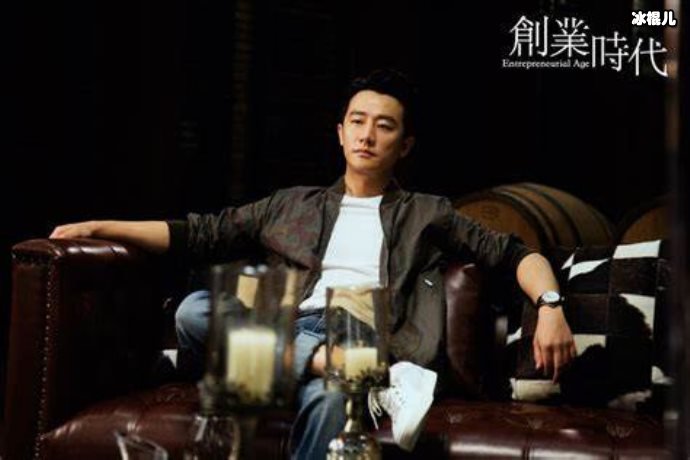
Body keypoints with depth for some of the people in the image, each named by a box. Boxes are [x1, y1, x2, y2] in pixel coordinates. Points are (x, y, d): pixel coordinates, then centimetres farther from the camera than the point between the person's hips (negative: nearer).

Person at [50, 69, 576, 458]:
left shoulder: (428, 213, 21)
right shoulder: (293, 205, 27)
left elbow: (514, 252, 14)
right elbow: (202, 234, 24)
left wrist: (550, 305, -8)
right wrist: (101, 227, 16)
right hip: (291, 335, 4)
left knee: (330, 400, -41)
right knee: (195, 311, -29)